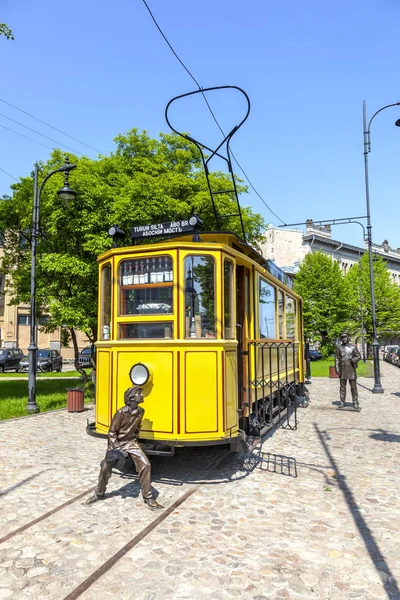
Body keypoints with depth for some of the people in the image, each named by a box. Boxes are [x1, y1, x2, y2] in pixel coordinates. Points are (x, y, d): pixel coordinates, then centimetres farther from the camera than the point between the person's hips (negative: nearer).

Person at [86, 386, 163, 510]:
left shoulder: (140, 411, -7)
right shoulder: (121, 413, -23)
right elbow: (112, 432, -15)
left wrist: (134, 441, 12)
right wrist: (117, 449, -19)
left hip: (130, 442, 4)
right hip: (116, 443, -3)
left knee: (145, 465, -12)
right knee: (105, 468, 5)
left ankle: (148, 498, -1)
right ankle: (99, 494, 33)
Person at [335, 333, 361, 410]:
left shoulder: (353, 346, 2)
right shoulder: (339, 347, 5)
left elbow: (358, 356, 4)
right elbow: (337, 359, 6)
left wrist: (353, 360, -16)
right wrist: (337, 368, 0)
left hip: (351, 369, -1)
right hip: (343, 369, 1)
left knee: (353, 387, 0)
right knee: (342, 387, 7)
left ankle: (355, 403, 6)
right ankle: (342, 402, 14)